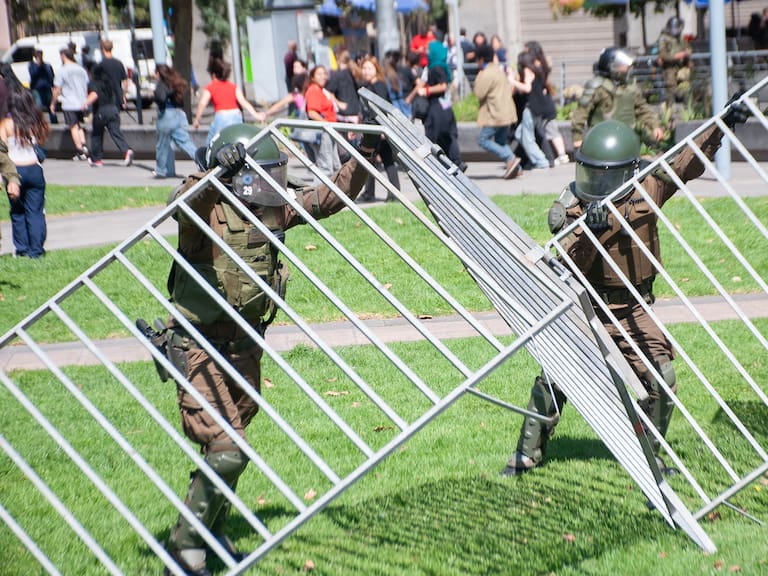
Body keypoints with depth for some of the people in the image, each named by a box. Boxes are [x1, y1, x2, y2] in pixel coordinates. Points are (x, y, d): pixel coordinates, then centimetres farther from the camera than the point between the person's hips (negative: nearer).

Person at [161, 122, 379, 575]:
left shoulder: (275, 210, 2)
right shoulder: (208, 209, -18)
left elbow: (332, 197, 10)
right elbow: (184, 203, -42)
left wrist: (365, 157, -1)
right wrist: (215, 173, -60)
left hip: (245, 346, 7)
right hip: (200, 347, -7)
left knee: (229, 447, 18)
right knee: (227, 451, -16)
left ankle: (214, 533, 38)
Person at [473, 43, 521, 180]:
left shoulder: (487, 74, -15)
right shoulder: (499, 70, 17)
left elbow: (479, 93, -16)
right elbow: (509, 89, 24)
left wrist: (478, 77, -5)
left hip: (495, 115, -10)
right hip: (506, 112, 10)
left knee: (483, 140, -5)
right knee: (501, 141, 16)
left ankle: (510, 159, -15)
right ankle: (515, 168, 5)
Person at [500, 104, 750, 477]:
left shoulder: (645, 191, -5)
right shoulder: (569, 209, -12)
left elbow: (688, 164, 2)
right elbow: (567, 268, -22)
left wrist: (721, 126, -8)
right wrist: (590, 233, -40)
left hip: (632, 311, 2)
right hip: (584, 310, -2)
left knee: (661, 379, -8)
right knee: (552, 380, -3)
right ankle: (527, 454, 16)